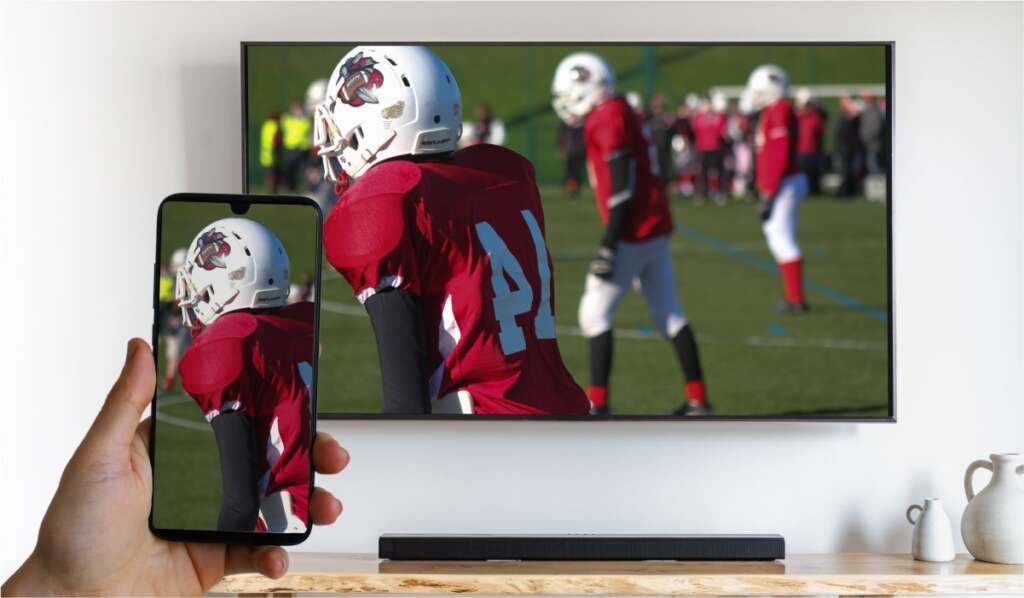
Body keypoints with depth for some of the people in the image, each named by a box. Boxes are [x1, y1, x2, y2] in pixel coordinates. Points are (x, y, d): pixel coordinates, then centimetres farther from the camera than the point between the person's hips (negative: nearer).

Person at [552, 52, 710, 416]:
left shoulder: (608, 120, -14)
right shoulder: (620, 115, 15)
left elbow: (622, 189, -19)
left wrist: (607, 247, -19)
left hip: (634, 234, -10)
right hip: (655, 229, 10)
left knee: (595, 314, -3)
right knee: (669, 315, 12)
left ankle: (597, 404, 0)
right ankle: (698, 400, 16)